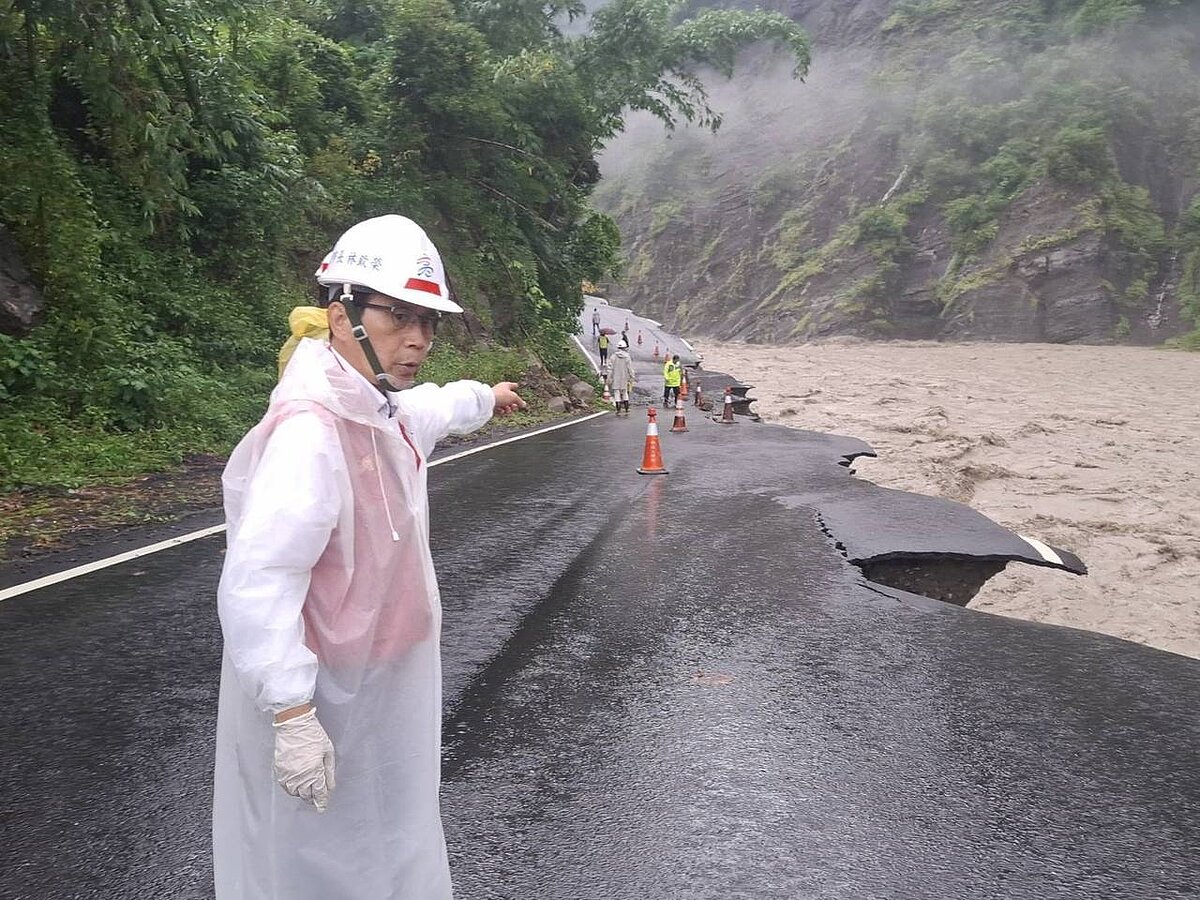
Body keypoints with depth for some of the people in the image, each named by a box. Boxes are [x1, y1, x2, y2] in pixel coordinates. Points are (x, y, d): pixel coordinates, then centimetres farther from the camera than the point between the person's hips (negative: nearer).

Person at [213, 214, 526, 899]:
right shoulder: (310, 430, -27)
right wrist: (292, 714, -31)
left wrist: (486, 396, 46)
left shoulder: (381, 409, 3)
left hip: (380, 687, 10)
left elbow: (429, 409, 28)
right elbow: (258, 582, -31)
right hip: (322, 702, -9)